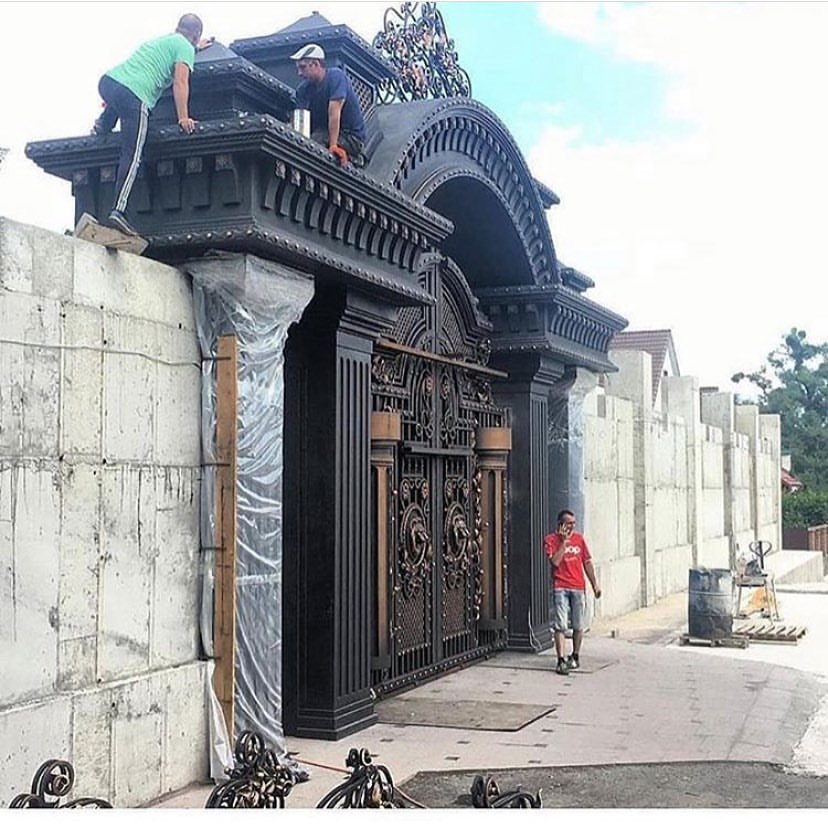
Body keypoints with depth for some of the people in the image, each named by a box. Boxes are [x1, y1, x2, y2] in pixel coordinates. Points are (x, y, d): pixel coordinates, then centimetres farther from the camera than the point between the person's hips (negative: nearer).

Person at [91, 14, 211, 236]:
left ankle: (101, 126, 43)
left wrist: (195, 48, 71)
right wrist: (184, 118, -8)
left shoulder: (162, 39, 32)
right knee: (132, 157, -11)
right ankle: (118, 211, -21)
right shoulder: (185, 47, 7)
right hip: (134, 96, -8)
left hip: (107, 80, 8)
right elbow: (180, 82, -7)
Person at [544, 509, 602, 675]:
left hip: (578, 588, 4)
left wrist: (595, 584, 11)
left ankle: (575, 657, 26)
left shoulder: (579, 538, 10)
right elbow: (555, 561, -15)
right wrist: (564, 541, -15)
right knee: (560, 626, -9)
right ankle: (561, 661, -9)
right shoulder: (551, 540, -2)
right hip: (560, 588, -4)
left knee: (578, 626, 10)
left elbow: (587, 563, 14)